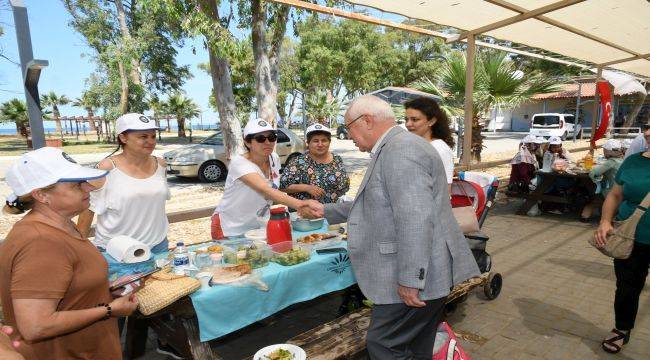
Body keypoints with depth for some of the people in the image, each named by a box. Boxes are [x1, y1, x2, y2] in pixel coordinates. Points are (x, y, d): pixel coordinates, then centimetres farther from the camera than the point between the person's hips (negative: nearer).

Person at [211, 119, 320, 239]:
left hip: (258, 226, 6)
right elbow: (264, 190, -42)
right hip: (230, 229, -5)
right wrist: (298, 204, -55)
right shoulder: (239, 163, -25)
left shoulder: (275, 158, -5)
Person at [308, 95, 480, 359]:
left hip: (415, 278, -10)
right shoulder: (393, 149, 17)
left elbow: (415, 218, -27)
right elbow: (376, 206, 25)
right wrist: (327, 211, 24)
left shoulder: (401, 150, -18)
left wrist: (410, 279, -24)